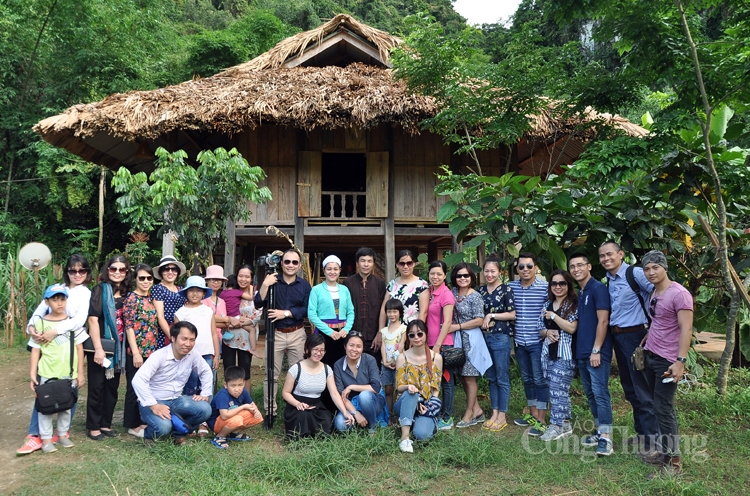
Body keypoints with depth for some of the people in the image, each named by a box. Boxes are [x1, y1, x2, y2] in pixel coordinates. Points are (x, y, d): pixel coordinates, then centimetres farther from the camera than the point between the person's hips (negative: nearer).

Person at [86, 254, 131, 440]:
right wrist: (98, 348, -19)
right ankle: (93, 427, 15)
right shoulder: (100, 290, -8)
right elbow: (93, 319, -14)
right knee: (97, 387, 3)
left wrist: (125, 347, 8)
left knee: (112, 387, 12)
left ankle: (105, 424, 24)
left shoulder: (126, 293, 8)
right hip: (100, 346, -5)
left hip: (118, 347, 5)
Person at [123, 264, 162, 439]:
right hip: (137, 352, -7)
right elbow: (129, 327, -14)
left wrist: (157, 350, 13)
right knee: (135, 388, 3)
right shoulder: (132, 298, -9)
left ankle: (142, 421, 24)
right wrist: (136, 352, -18)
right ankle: (132, 425, 14)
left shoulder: (151, 299, 11)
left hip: (152, 351, 7)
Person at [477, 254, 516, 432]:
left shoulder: (506, 290, -7)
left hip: (501, 337, -6)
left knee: (502, 378, 2)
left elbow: (512, 314, -11)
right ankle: (494, 413, 21)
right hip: (485, 337, 6)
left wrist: (491, 315, -14)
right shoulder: (481, 290, 9)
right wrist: (482, 320, 0)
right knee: (491, 378, 12)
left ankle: (502, 417, 11)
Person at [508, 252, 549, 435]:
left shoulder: (545, 287, -9)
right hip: (519, 342, 5)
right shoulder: (511, 287, 2)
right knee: (527, 379, 15)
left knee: (540, 380, 1)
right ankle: (533, 414, 29)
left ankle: (541, 420, 8)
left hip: (538, 342, -4)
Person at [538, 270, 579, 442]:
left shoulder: (574, 304, -5)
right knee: (561, 390, 12)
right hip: (549, 353, 6)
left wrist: (553, 316, -11)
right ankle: (565, 424, 20)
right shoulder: (547, 305, 14)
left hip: (565, 354, -6)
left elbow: (572, 328, -16)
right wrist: (547, 332, -6)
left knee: (557, 389, -8)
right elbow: (540, 330, 16)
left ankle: (556, 426, 0)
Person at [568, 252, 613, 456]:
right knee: (590, 393, 13)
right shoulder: (579, 293, 16)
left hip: (596, 351, -9)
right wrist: (581, 349, 14)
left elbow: (602, 321, -15)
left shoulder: (598, 288, -10)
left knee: (600, 393, -8)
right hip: (582, 352, 9)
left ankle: (606, 438, -4)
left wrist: (596, 350, -17)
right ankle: (599, 431, 22)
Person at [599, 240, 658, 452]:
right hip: (617, 337, 9)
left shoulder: (635, 273, -14)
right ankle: (640, 432, 30)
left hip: (635, 336, -9)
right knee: (629, 389, 17)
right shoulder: (608, 280, 10)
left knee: (641, 389, -4)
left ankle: (651, 439, 7)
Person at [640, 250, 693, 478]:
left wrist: (680, 361, -23)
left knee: (663, 409, -5)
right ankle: (665, 452, 25)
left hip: (667, 360, -9)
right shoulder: (653, 294, 11)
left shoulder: (679, 294, -15)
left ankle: (673, 462, 5)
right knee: (660, 407, 14)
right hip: (650, 356, 9)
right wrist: (644, 343, 17)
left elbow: (686, 330, -19)